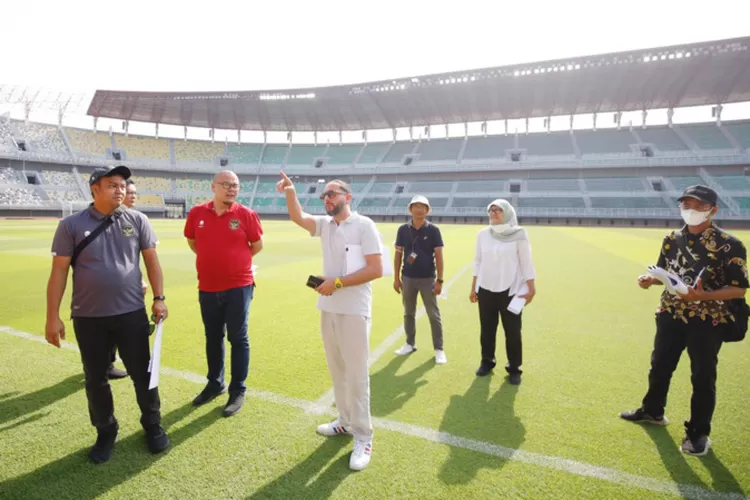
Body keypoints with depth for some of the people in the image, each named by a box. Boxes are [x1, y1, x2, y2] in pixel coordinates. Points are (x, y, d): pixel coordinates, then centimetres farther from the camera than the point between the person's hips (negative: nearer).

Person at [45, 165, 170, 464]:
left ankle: (153, 425, 27)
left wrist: (159, 298, -2)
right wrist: (53, 316, -5)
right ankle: (106, 431, 32)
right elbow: (59, 271, -2)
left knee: (142, 373, 9)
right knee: (95, 379, 13)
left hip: (132, 314, 0)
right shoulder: (72, 225, -3)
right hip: (88, 318, 0)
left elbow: (151, 260, 4)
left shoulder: (137, 220, 1)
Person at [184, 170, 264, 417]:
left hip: (238, 287, -3)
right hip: (207, 288, 3)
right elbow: (192, 242, 16)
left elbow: (257, 245, 3)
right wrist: (214, 260, 10)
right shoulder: (197, 213, 0)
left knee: (238, 339, 4)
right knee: (213, 338, 16)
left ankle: (238, 390, 17)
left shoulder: (246, 214, -7)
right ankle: (215, 383, 34)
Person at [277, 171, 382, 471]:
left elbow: (376, 269, -16)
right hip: (328, 308, 7)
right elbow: (297, 217, -3)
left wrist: (337, 282, -17)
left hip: (354, 311, -7)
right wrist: (290, 192, -20)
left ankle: (363, 437, 13)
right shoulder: (325, 224, 9)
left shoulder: (364, 225, -10)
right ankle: (346, 422, 33)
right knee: (337, 371, 17)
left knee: (356, 374, 0)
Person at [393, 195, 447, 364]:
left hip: (427, 278, -3)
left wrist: (439, 280, -10)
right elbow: (398, 254, 6)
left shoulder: (433, 230, -6)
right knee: (408, 313, 15)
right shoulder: (403, 230, 1)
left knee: (434, 315, 2)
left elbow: (438, 256, -6)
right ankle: (410, 344, 30)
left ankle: (439, 349, 13)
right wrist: (396, 278, 3)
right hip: (408, 278, 3)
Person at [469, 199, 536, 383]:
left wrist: (531, 288, -7)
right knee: (487, 329, 11)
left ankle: (514, 368, 20)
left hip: (510, 290, -3)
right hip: (486, 289, 3)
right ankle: (487, 362, 29)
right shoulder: (483, 234, 3)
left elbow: (526, 263, -4)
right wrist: (473, 288, 10)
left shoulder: (519, 234, -7)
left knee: (512, 331, 4)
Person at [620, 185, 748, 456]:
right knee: (659, 367, 19)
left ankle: (699, 433, 25)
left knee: (703, 377, 6)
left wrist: (702, 295, -30)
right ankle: (652, 411, 41)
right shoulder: (672, 239, 2)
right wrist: (650, 279, -9)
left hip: (708, 320, -5)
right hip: (671, 315, 5)